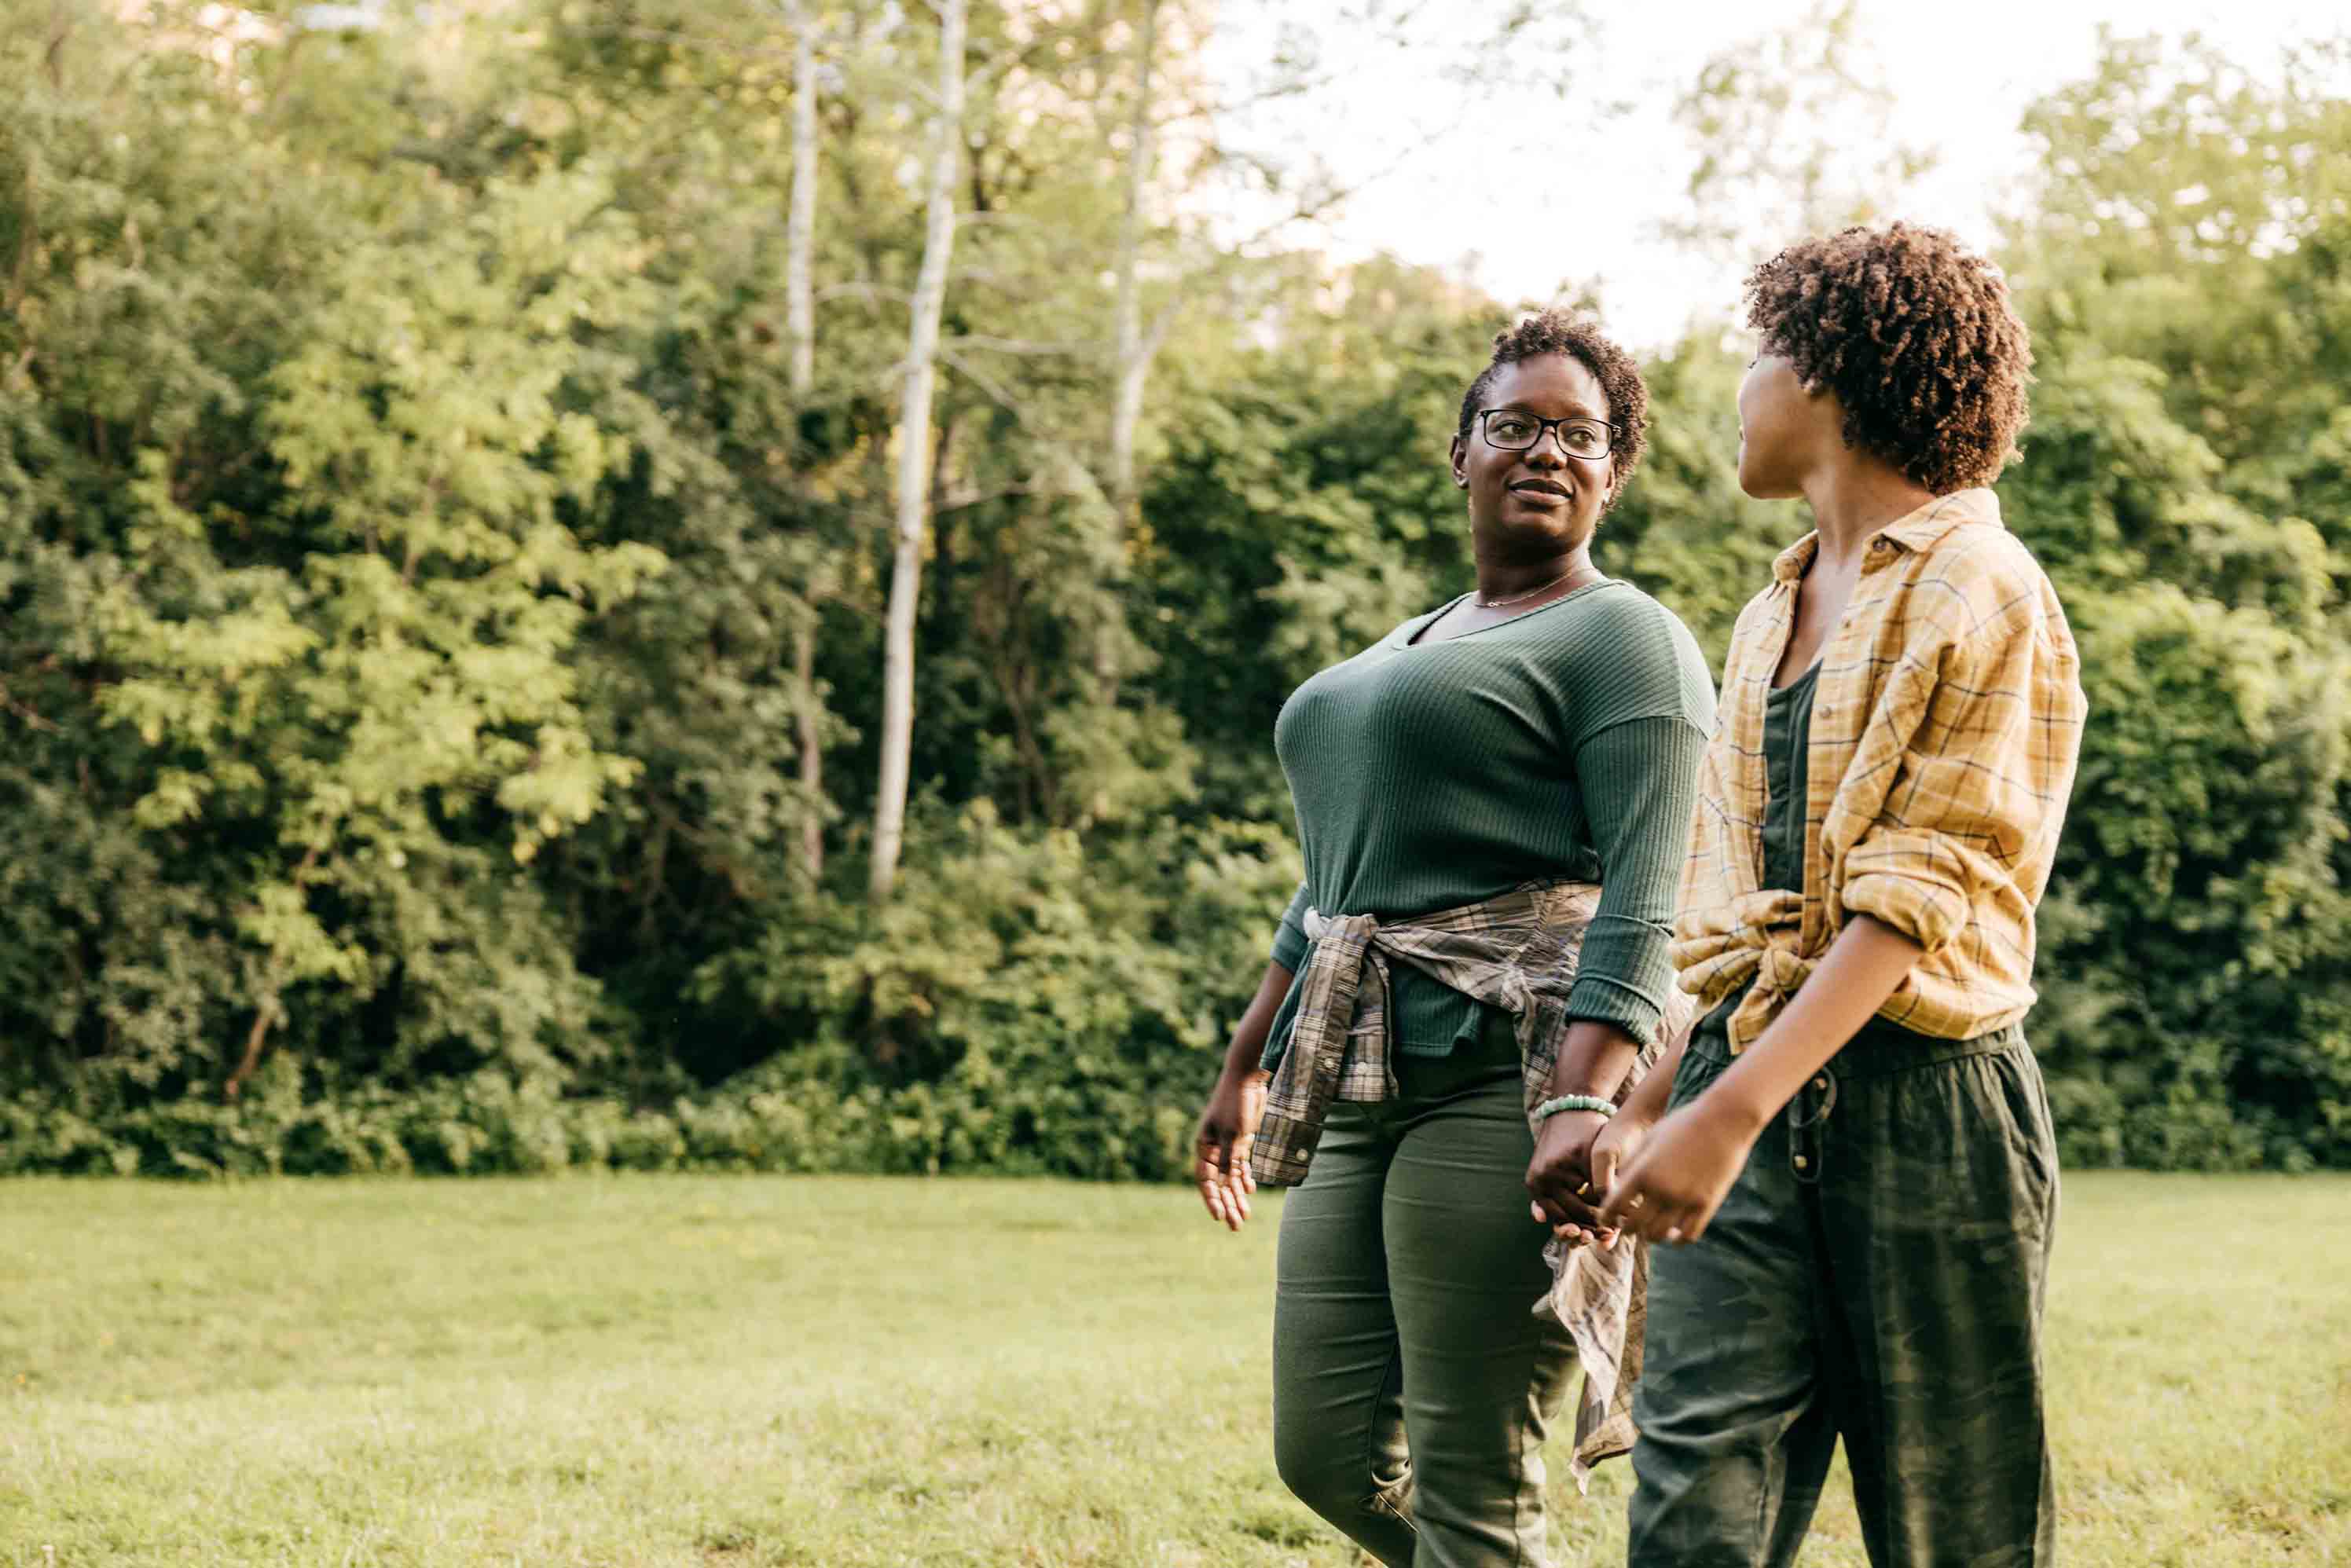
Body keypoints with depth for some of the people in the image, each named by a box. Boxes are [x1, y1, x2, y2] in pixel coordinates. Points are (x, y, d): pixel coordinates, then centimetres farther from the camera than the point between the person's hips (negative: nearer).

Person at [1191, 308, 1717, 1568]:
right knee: (1329, 1453, 6)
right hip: (1360, 1083, 9)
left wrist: (1585, 1101, -26)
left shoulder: (1621, 636, -2)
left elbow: (1645, 896, -14)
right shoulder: (1404, 648, 25)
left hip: (1507, 1068, -8)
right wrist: (1248, 1065, 26)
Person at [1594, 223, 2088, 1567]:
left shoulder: (1979, 591, -5)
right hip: (1747, 1104, 6)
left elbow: (1920, 898, -15)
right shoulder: (1774, 614, 20)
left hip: (1921, 1101, -6)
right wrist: (1651, 1104, 16)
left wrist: (1734, 1111, -23)